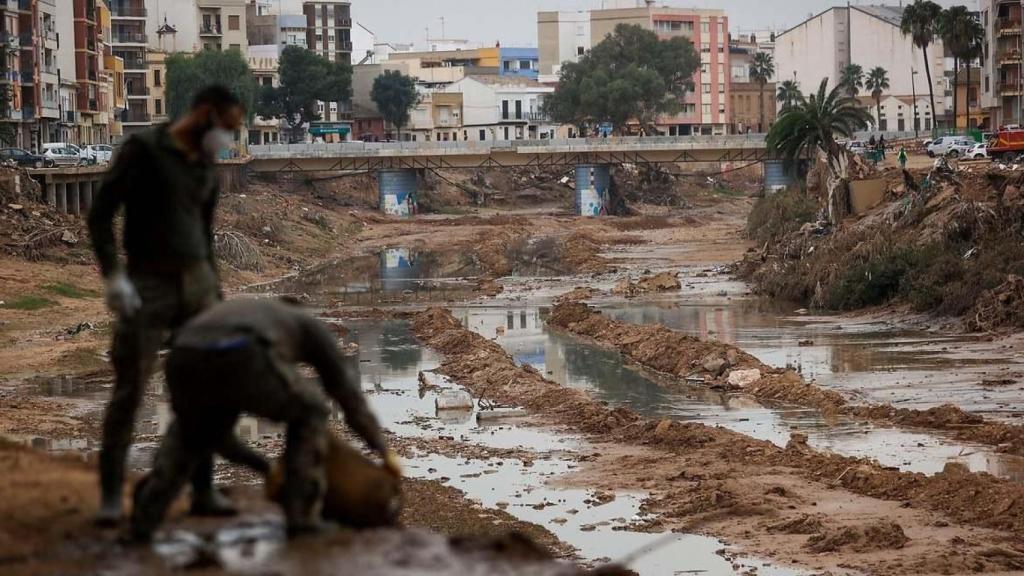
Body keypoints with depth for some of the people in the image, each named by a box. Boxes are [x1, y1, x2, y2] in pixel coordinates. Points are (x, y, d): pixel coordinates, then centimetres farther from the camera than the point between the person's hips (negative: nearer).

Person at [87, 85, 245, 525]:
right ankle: (111, 494, -1)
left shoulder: (206, 171, 13)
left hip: (196, 283, 6)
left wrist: (216, 297, 20)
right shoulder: (143, 151, -8)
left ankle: (203, 490, 10)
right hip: (147, 286, -6)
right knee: (129, 391, -8)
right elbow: (100, 214, -12)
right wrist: (113, 275, -22)